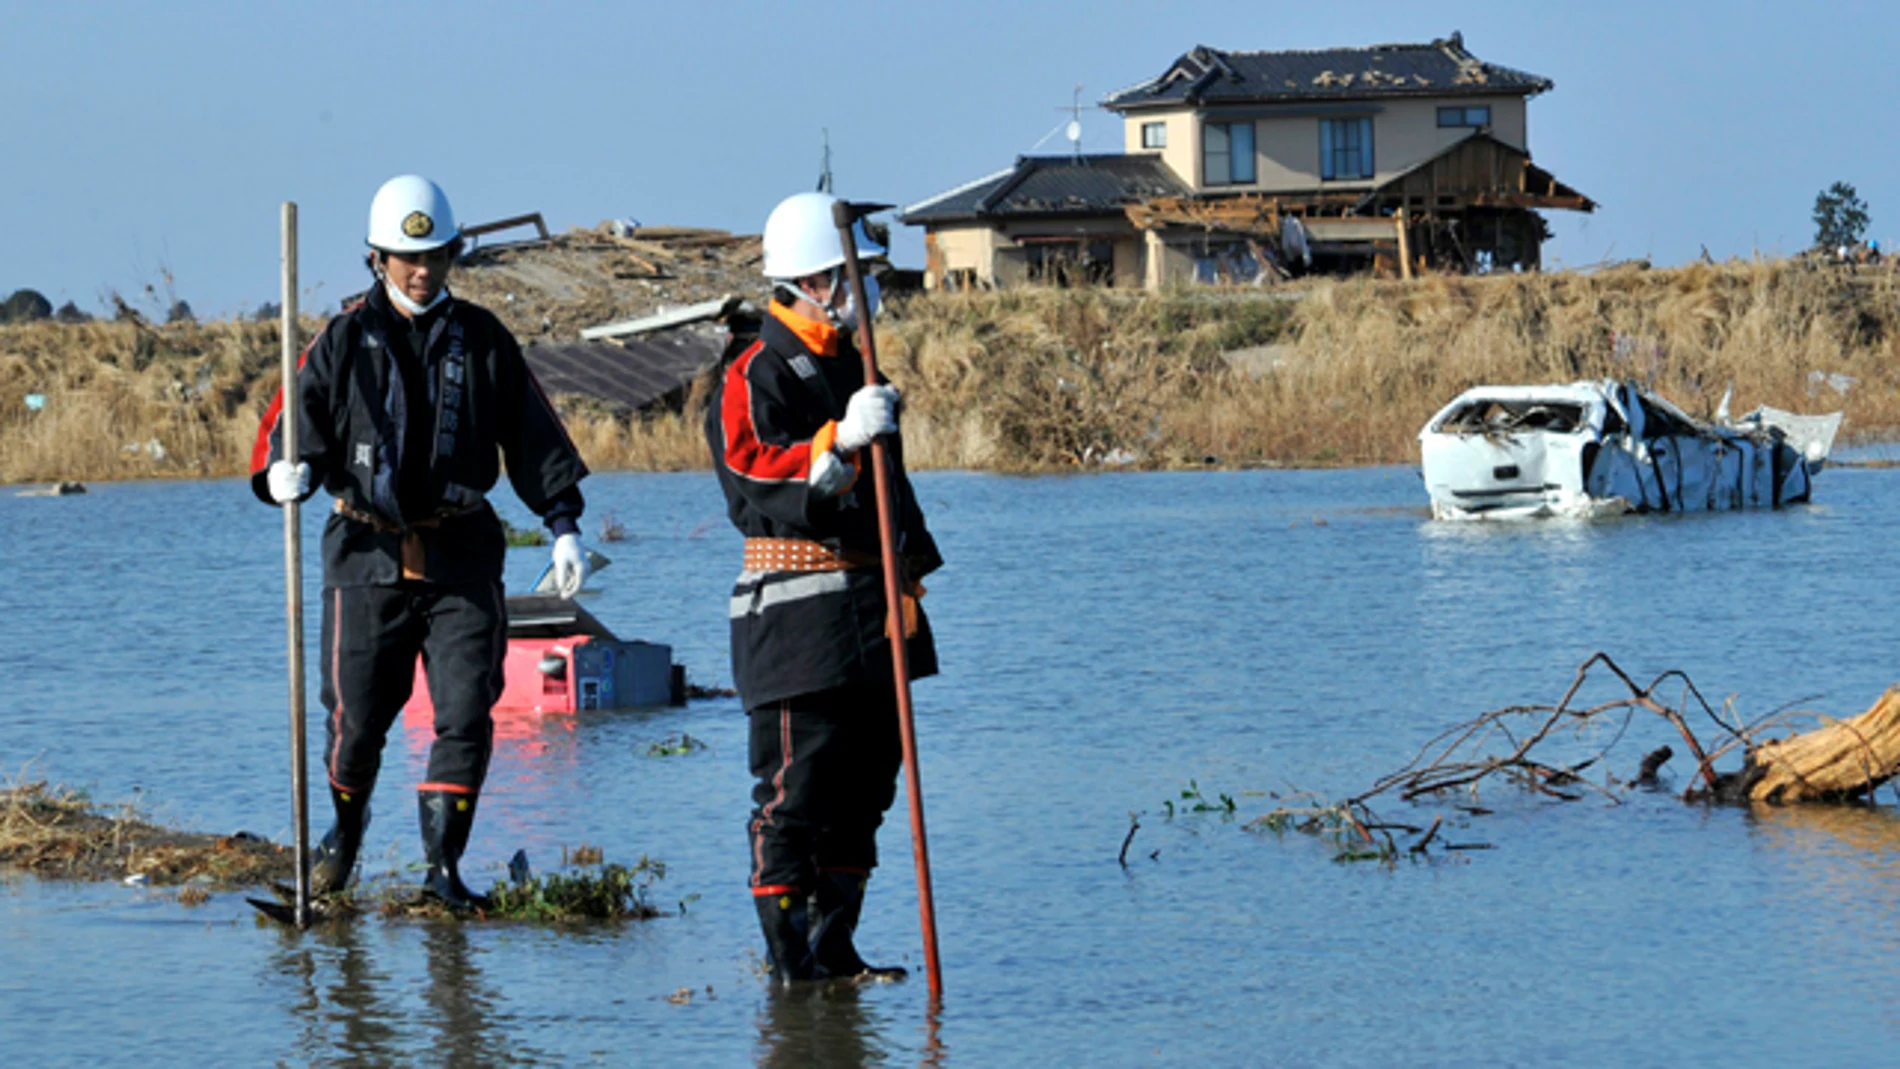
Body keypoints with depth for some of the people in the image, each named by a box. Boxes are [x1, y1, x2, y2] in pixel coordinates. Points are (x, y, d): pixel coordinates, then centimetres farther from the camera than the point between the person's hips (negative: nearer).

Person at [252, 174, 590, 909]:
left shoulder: (481, 340, 7)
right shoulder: (344, 342, 3)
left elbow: (533, 435, 10)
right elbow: (296, 420, -2)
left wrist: (564, 525, 5)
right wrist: (285, 471, -25)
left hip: (461, 558, 1)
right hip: (368, 555, -1)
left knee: (465, 712, -9)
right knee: (357, 714, 5)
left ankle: (443, 863, -3)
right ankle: (346, 827, 34)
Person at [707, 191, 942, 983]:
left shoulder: (853, 370, 21)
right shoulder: (755, 377, -7)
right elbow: (753, 479, -20)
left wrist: (910, 569, 31)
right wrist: (840, 444, -31)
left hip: (869, 612, 9)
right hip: (797, 612, -9)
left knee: (864, 783, 9)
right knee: (795, 785, -8)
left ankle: (834, 947, 16)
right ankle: (787, 952, -5)